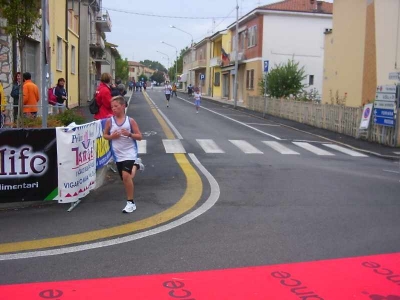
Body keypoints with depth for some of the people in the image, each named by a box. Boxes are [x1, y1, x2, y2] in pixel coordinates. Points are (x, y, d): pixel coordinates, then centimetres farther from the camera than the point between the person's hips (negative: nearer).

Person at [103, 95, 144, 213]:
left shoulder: (130, 121, -8)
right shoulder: (110, 121, -2)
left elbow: (139, 136, -4)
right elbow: (105, 135, 10)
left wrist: (129, 134, -22)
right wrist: (112, 136, -11)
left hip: (129, 153, -4)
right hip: (118, 154, 4)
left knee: (126, 175, -21)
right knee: (126, 178, 16)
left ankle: (131, 202, -8)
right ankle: (135, 165, 49)